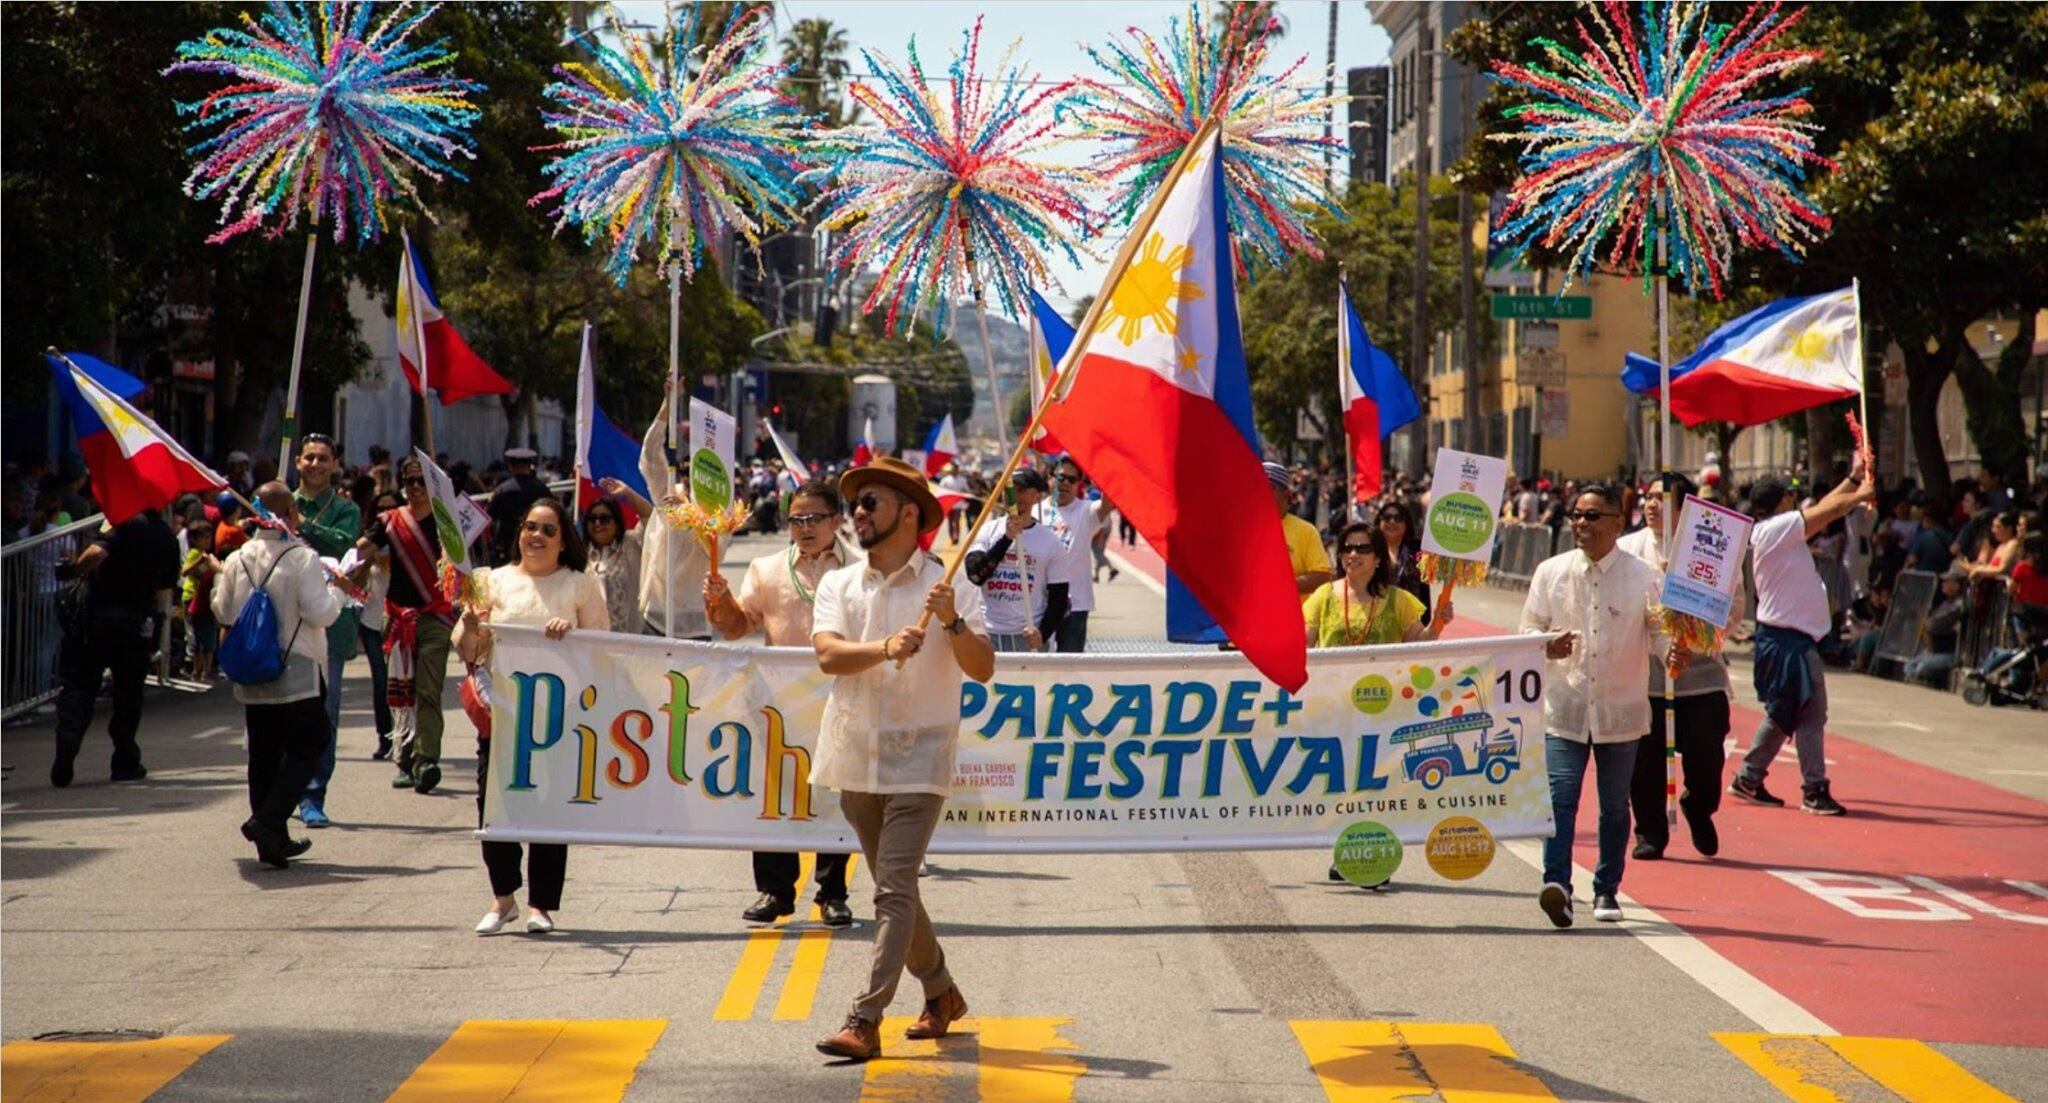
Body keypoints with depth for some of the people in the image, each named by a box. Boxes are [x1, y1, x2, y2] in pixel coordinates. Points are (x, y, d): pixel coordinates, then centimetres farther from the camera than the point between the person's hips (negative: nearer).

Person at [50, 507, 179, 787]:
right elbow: (166, 584, 14)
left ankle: (66, 751, -10)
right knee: (129, 691, 15)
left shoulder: (126, 523, -11)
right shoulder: (168, 539, 6)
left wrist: (73, 569, -10)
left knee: (77, 684, 4)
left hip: (93, 615, -4)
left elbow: (97, 553, -27)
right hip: (135, 624, 4)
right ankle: (125, 762, 19)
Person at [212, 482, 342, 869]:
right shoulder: (302, 557, -14)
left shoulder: (237, 560, 2)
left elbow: (223, 611, 9)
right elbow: (321, 613, -17)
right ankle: (267, 822, -12)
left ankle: (272, 838, 13)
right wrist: (335, 589, 1)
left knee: (263, 754, 11)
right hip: (297, 674, -5)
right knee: (307, 749, 4)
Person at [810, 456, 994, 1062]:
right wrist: (885, 648, -26)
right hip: (856, 757, 5)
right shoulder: (837, 585, 9)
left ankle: (865, 1022, -16)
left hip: (918, 759, -5)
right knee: (894, 889, 14)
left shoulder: (949, 586, -1)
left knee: (894, 890, -12)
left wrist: (952, 622, -24)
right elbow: (828, 655, -9)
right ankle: (940, 993, 32)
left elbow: (983, 670, -9)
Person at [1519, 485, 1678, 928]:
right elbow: (1527, 630, 8)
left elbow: (1660, 631, 0)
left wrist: (1672, 652, -23)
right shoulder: (1550, 573, 5)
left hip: (1620, 712, 0)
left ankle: (1606, 891, 23)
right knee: (1560, 797, -14)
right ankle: (1557, 884, -21)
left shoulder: (1644, 578, -1)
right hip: (1564, 708, 0)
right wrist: (1546, 645, -14)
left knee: (1615, 806, 10)